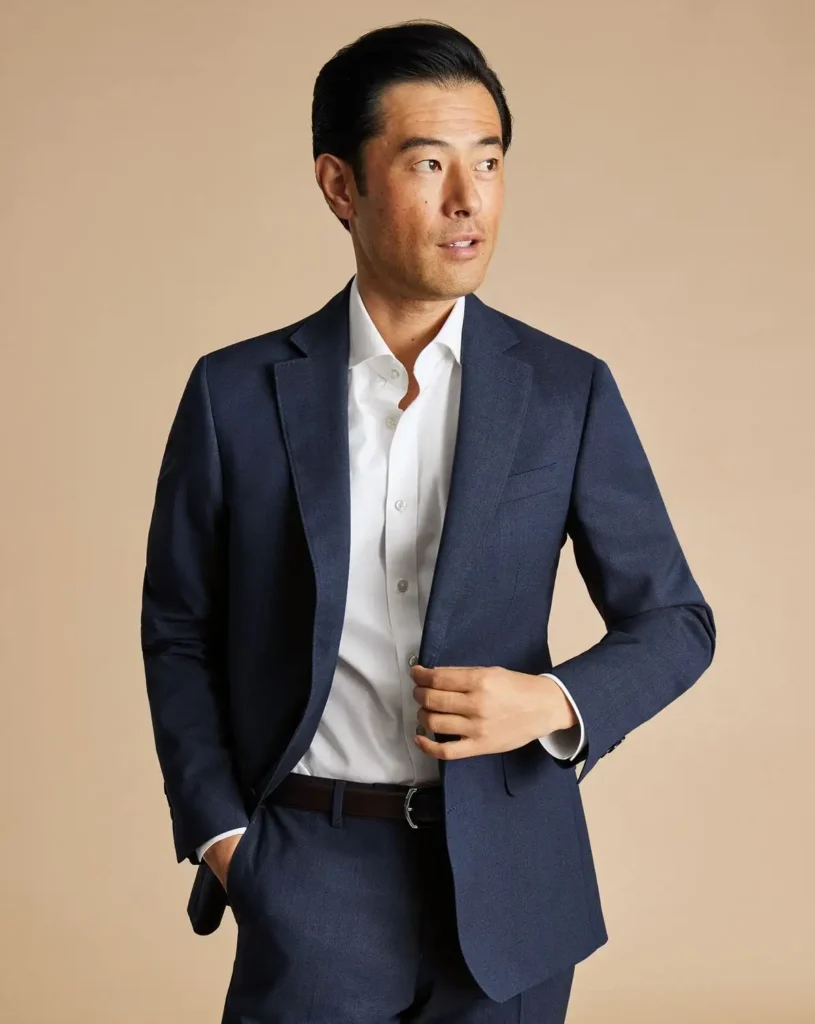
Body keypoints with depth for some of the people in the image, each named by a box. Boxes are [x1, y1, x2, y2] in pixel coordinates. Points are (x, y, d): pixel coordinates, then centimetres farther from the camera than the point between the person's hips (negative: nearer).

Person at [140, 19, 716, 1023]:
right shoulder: (236, 392, -1)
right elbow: (178, 630, 6)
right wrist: (217, 831, -2)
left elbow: (674, 620, 4)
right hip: (308, 875, -1)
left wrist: (556, 703, -13)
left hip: (506, 876, 1)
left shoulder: (570, 392, -1)